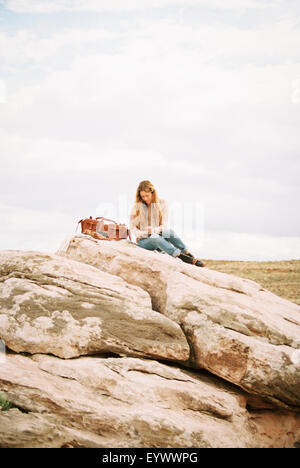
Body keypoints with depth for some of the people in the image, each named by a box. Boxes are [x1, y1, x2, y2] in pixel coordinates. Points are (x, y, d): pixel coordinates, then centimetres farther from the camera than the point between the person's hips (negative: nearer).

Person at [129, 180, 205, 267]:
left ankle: (189, 255, -39)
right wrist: (144, 233, -20)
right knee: (156, 238, -38)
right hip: (143, 240, -1)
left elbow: (164, 226, -1)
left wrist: (154, 230, -23)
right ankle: (183, 257, -52)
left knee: (170, 232, -34)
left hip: (159, 236, 1)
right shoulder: (136, 207, 2)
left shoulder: (162, 203, 4)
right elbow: (133, 228, 1)